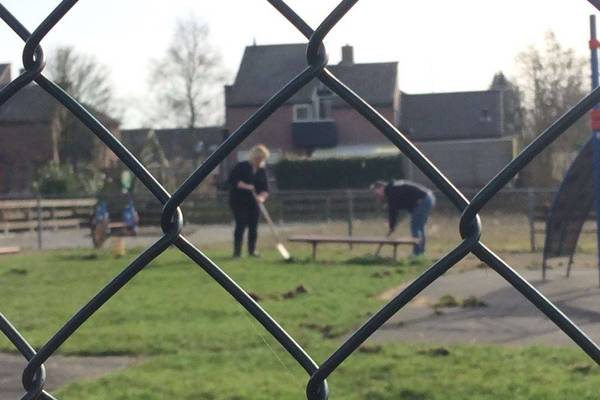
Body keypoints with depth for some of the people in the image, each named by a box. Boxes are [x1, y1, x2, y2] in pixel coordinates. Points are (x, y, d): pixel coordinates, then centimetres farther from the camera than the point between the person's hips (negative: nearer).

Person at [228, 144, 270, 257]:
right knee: (241, 225, -11)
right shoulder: (241, 167, -6)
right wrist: (245, 186, -25)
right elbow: (231, 179, -16)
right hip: (239, 201, -5)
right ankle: (237, 251, -9)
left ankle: (252, 250, 15)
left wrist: (262, 196, -18)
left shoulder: (262, 171, 7)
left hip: (254, 202, 5)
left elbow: (265, 188, 4)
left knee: (253, 226, 4)